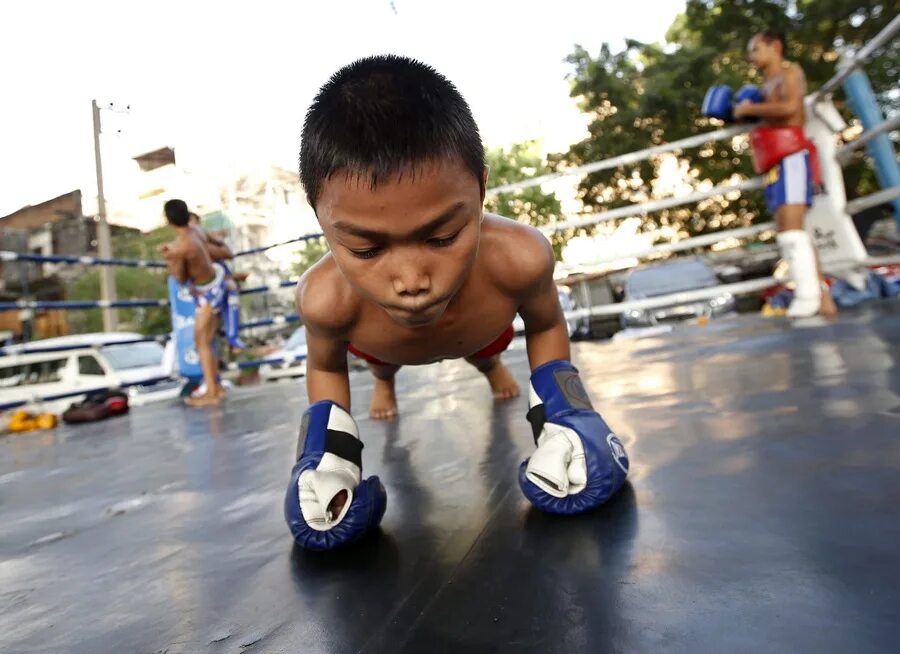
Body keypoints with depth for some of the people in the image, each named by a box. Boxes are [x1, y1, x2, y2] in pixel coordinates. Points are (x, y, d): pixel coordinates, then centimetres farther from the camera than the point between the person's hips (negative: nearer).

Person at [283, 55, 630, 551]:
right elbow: (326, 367, -19)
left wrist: (560, 418, -31)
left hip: (479, 332, 0)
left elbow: (546, 326, -21)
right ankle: (385, 381, 71)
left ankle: (490, 367, 70)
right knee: (382, 361, 35)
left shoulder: (518, 258, -47)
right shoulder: (326, 299, -45)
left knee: (484, 351, 35)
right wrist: (329, 452, -29)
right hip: (379, 337, 1)